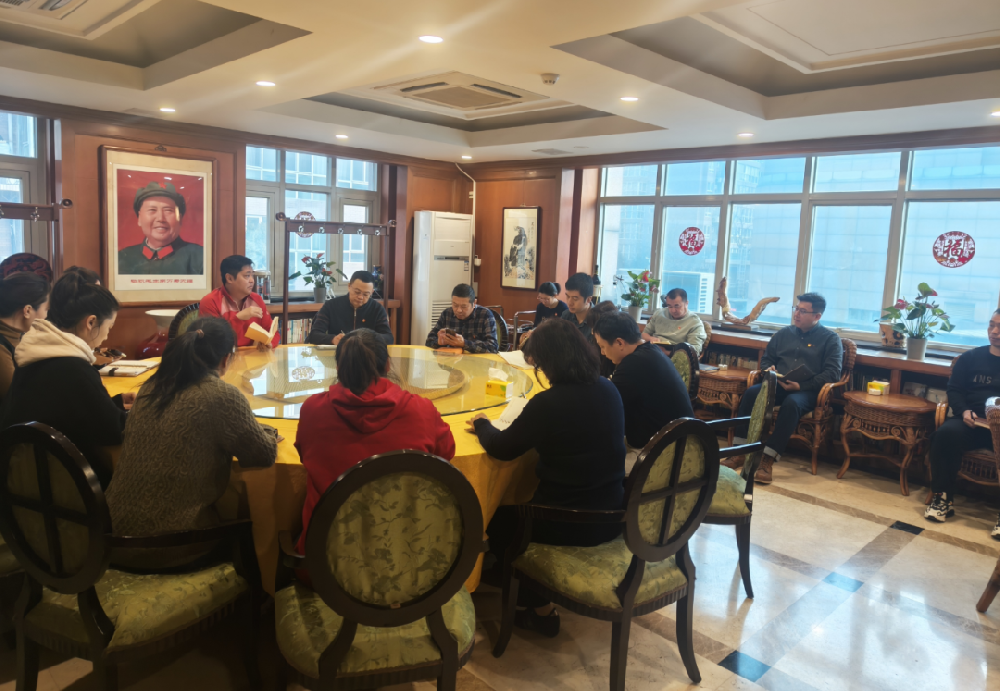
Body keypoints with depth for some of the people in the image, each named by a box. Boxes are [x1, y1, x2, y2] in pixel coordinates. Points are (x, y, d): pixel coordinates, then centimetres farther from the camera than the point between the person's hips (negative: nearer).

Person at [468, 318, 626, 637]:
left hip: (571, 525, -7)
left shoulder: (548, 402, -24)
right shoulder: (609, 391, -2)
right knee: (519, 508, 30)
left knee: (497, 522, 21)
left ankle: (541, 611, 29)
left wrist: (482, 424, 6)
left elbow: (501, 448, -14)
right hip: (611, 518, 7)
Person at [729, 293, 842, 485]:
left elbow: (833, 373, -5)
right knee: (751, 393, -27)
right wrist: (768, 370, 1)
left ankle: (768, 459, -39)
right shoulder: (784, 334, 20)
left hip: (807, 391, -4)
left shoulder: (830, 339, 6)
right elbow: (766, 358, 27)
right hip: (778, 385, 4)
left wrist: (801, 386, -18)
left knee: (791, 403, -38)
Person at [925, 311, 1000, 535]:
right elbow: (954, 389, 13)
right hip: (973, 422, 2)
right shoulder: (971, 357, 14)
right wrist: (963, 411, -8)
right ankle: (942, 498, -21)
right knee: (946, 433, -30)